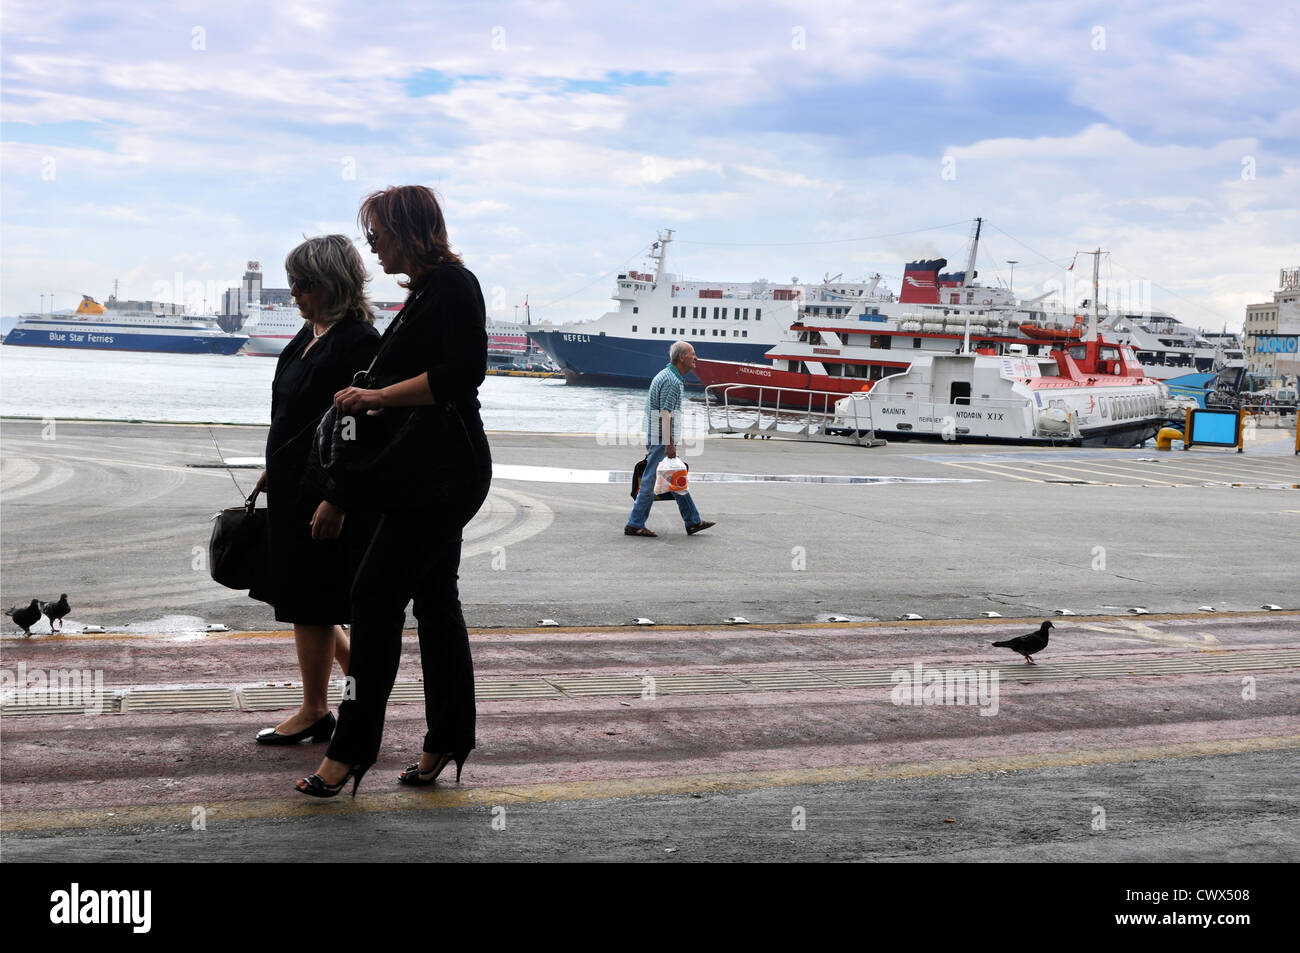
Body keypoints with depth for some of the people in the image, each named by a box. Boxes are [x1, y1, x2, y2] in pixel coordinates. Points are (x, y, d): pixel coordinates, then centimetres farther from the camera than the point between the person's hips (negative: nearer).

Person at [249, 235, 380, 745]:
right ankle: (354, 664, 29)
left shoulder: (359, 342, -18)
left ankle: (315, 712, 13)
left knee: (308, 600, 0)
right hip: (291, 485, 9)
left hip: (326, 492, -9)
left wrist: (335, 502, -23)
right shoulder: (310, 333, 11)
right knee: (285, 587, 15)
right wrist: (272, 471, 21)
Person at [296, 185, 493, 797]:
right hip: (432, 475, 10)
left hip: (442, 475, -10)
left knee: (376, 596, -10)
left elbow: (462, 372, -23)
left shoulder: (453, 285, -12)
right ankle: (446, 742, 18)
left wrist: (381, 396, -20)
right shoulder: (426, 291, 18)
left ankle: (352, 748, -6)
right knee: (434, 599, 12)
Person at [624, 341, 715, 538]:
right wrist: (669, 445, -23)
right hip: (662, 439, -11)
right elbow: (665, 415, -22)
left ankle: (692, 521, 17)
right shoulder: (672, 381, -17)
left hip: (655, 438, 11)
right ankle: (635, 525, 1)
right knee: (652, 481, -5)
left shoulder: (667, 376, 16)